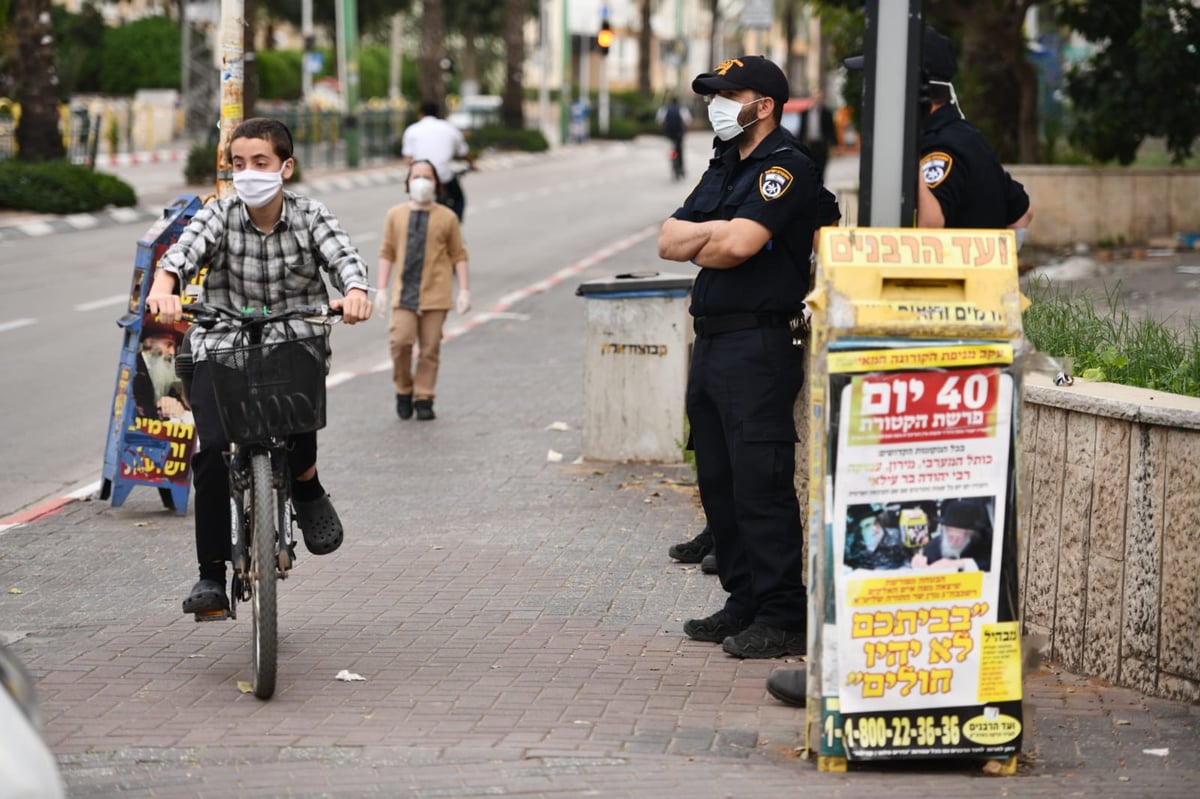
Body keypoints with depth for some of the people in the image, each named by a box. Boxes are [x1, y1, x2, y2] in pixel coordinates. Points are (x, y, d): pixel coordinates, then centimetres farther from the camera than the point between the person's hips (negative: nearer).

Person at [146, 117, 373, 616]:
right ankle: (211, 576, -9)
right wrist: (163, 289, -44)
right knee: (212, 448, -18)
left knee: (297, 431, -28)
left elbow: (343, 257, -19)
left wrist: (356, 292, -43)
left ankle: (307, 488, 10)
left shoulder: (310, 218, -2)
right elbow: (182, 251, -21)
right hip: (223, 346, 0)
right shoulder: (220, 216, -3)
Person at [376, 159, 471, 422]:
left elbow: (458, 255, 6)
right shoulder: (395, 215, 8)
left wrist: (464, 290, 1)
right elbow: (387, 253, 10)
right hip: (405, 292, 1)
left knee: (430, 348, -1)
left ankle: (423, 399, 8)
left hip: (435, 294, -1)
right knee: (400, 341, -12)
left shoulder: (447, 218, 4)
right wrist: (382, 288, 5)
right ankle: (403, 391, 9)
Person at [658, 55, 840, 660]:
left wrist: (700, 246, 0)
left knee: (761, 484, -10)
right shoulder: (723, 168, 19)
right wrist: (721, 232, -6)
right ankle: (744, 603, 20)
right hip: (710, 341, 10)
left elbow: (737, 245, -20)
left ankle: (782, 617, -7)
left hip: (758, 344, -9)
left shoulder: (786, 168, -9)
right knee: (719, 483, 12)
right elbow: (670, 240, 11)